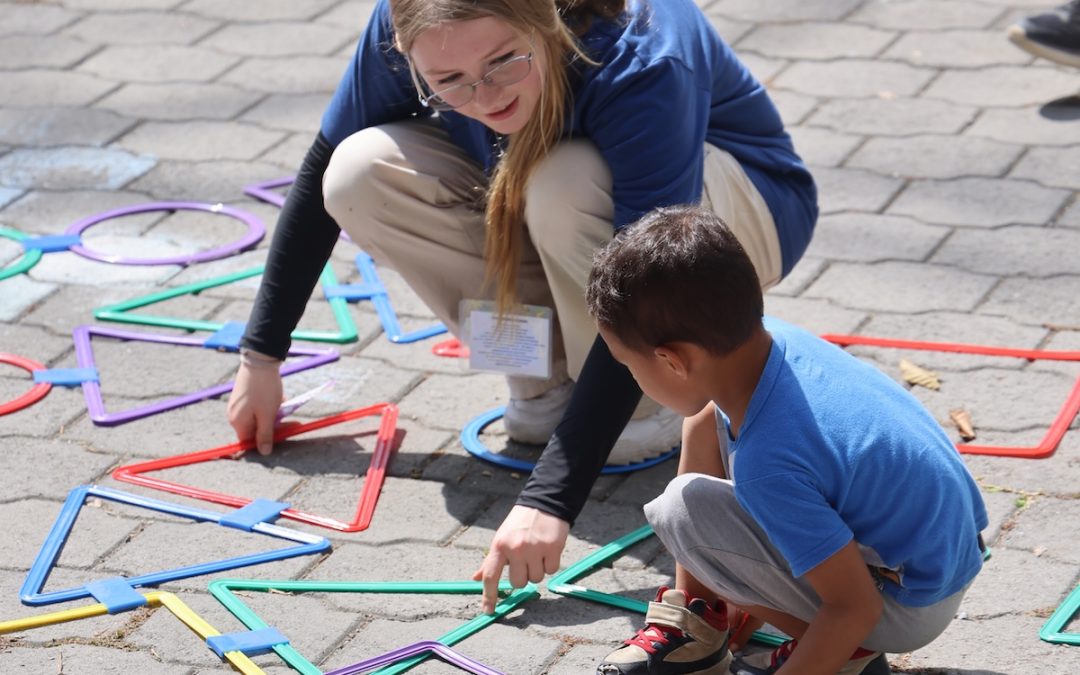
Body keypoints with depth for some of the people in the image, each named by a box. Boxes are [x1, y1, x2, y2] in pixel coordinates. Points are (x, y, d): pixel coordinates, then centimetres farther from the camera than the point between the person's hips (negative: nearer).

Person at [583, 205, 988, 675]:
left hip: (911, 607, -9)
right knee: (707, 418, 6)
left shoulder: (766, 466, -34)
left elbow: (856, 608, -28)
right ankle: (693, 620, 14)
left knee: (685, 510, -20)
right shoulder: (774, 338, -11)